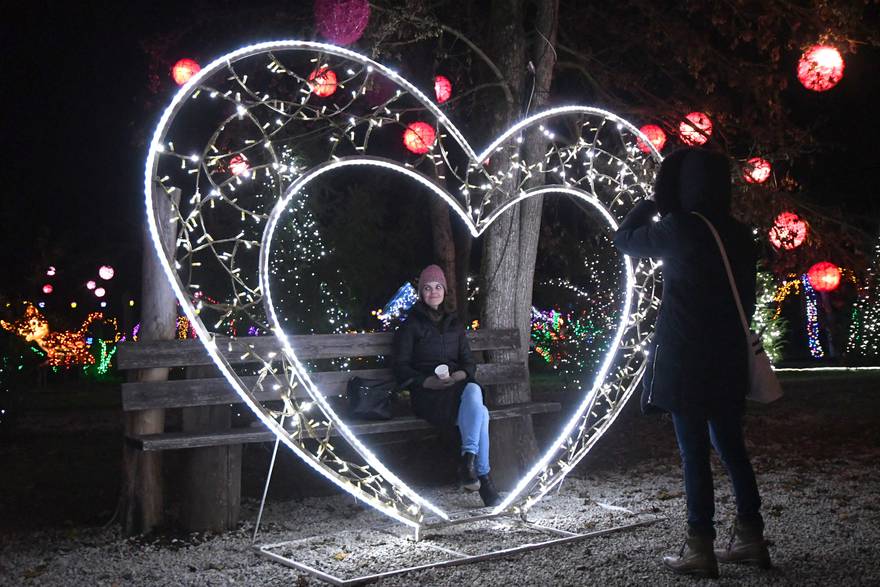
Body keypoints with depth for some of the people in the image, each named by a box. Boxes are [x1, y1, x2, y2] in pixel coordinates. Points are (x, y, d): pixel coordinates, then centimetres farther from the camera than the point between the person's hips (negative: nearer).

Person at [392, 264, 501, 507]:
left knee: (473, 390, -35)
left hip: (458, 388, 4)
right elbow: (401, 368, 3)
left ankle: (469, 460, -37)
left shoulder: (454, 323, 23)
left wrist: (459, 375, -6)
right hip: (427, 394, -4)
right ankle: (483, 478, -36)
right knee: (479, 412, -33)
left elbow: (468, 362, 19)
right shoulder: (411, 325, 9)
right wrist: (429, 381, -15)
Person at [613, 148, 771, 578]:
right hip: (727, 358, 6)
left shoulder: (677, 227, -11)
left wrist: (654, 201, 17)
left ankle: (700, 549, 2)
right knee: (730, 446, 15)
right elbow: (747, 299, 14)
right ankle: (750, 538, 21)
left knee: (693, 450, -2)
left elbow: (624, 239, 7)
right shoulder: (740, 235, 7)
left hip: (684, 357, -6)